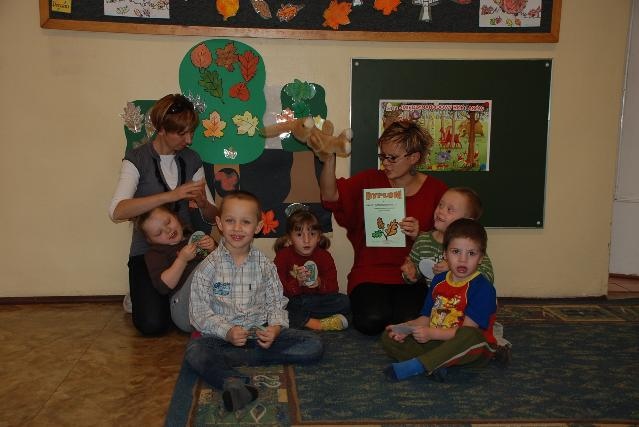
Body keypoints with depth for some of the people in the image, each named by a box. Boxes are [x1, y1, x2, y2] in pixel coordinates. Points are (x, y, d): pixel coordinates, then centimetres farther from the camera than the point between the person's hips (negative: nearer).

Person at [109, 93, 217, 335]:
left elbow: (211, 216, 6)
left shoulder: (191, 160, 6)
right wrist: (171, 195, -33)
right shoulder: (137, 160, -8)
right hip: (147, 252, -3)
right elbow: (117, 211, -25)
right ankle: (139, 298, 14)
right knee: (153, 324, -20)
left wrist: (203, 203, -18)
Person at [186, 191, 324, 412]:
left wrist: (275, 327, -16)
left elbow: (276, 303, 5)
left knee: (314, 344, -16)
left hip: (260, 332, 3)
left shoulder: (265, 265, 4)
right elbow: (200, 312, -6)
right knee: (194, 352, -32)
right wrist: (228, 332, -21)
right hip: (220, 334, -3)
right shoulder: (208, 267, -3)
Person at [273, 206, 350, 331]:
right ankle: (313, 323, -30)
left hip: (315, 299, 2)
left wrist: (320, 284, -26)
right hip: (291, 301, -2)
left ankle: (297, 319, -24)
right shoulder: (283, 256, -3)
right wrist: (297, 282, -29)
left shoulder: (324, 256, 2)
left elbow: (333, 288, -3)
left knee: (344, 302, -21)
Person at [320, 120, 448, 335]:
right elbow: (330, 195, -12)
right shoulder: (370, 180, 3)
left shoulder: (435, 190, 2)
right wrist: (330, 157, -24)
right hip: (370, 273, 0)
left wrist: (418, 235, -17)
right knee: (371, 321, -24)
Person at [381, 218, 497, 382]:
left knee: (470, 337, -42)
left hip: (473, 350, -6)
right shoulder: (438, 281, 9)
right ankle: (434, 364, -26)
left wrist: (432, 333, -25)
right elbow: (426, 318, 12)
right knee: (388, 338, -4)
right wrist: (405, 328, -8)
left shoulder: (483, 287, -13)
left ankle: (414, 365, -33)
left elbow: (468, 330, -20)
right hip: (437, 343, 7)